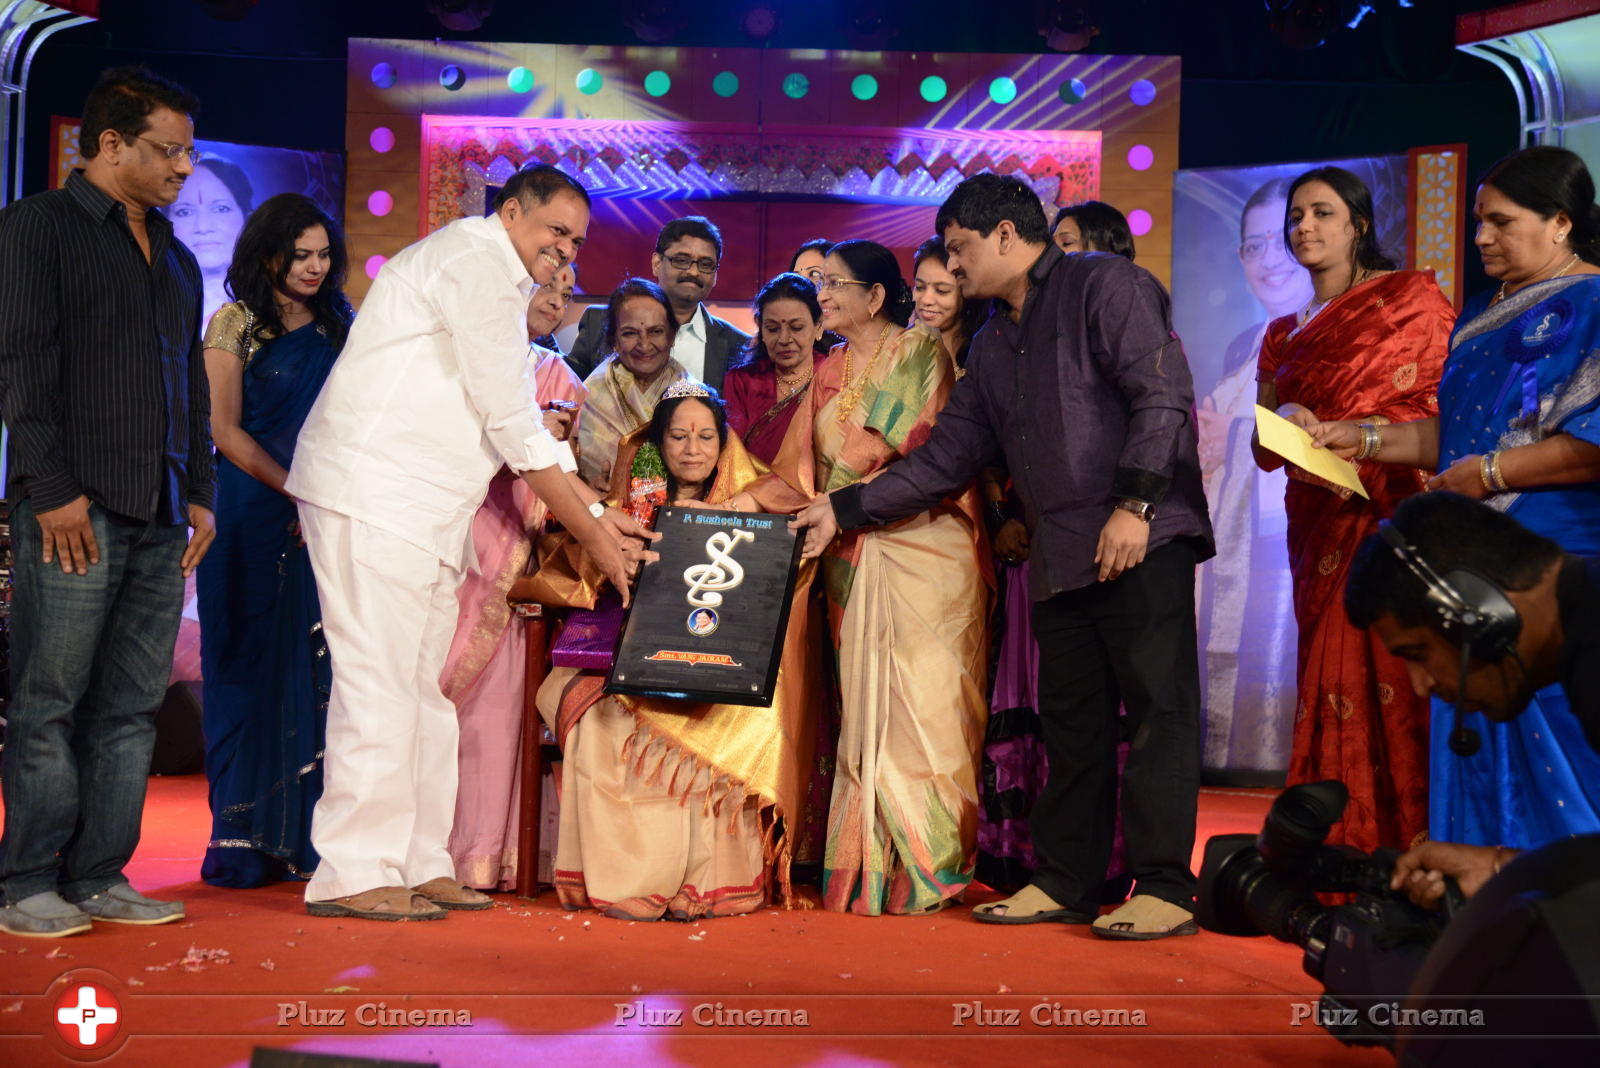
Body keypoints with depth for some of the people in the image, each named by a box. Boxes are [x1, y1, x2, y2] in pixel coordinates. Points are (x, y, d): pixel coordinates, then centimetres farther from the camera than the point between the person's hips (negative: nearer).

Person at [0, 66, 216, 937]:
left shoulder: (175, 258, 22)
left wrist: (200, 493, 14)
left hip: (161, 517, 6)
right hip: (75, 509, -6)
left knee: (130, 708, 5)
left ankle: (98, 878, 11)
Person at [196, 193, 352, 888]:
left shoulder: (339, 329, 14)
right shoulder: (235, 324, 3)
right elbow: (225, 430, -4)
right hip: (251, 515, -3)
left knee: (315, 669, 0)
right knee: (249, 666, -2)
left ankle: (303, 838, 4)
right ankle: (243, 838, 2)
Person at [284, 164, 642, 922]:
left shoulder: (501, 284, 23)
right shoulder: (474, 262, -10)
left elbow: (528, 426, 22)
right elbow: (514, 424, -13)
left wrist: (596, 510, 14)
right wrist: (591, 532, -8)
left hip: (425, 509, 10)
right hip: (374, 495, -10)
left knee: (423, 685, 9)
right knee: (380, 681, -10)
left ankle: (417, 864, 13)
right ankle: (355, 873, -6)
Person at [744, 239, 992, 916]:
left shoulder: (925, 354, 3)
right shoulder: (828, 375, 18)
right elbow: (797, 474, 15)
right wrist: (734, 504, 1)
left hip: (926, 550, -4)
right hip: (853, 563, 5)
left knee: (926, 701, -6)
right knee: (865, 708, 1)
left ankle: (931, 869, 1)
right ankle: (873, 870, 4)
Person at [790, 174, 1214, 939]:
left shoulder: (1105, 286, 0)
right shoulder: (993, 346, 23)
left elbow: (1163, 395, -11)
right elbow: (947, 457, 22)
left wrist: (1134, 503, -18)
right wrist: (844, 509, 17)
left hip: (1143, 540, -8)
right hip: (1061, 555, 8)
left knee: (1157, 707, -7)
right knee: (1071, 721, 9)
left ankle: (1165, 888, -5)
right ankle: (1064, 883, 15)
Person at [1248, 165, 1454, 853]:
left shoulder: (1411, 297, 5)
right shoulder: (1282, 337, 21)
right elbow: (1265, 453, 16)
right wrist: (1284, 420, -6)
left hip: (1397, 513, -5)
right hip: (1320, 530, 5)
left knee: (1398, 674, -12)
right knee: (1333, 686, 1)